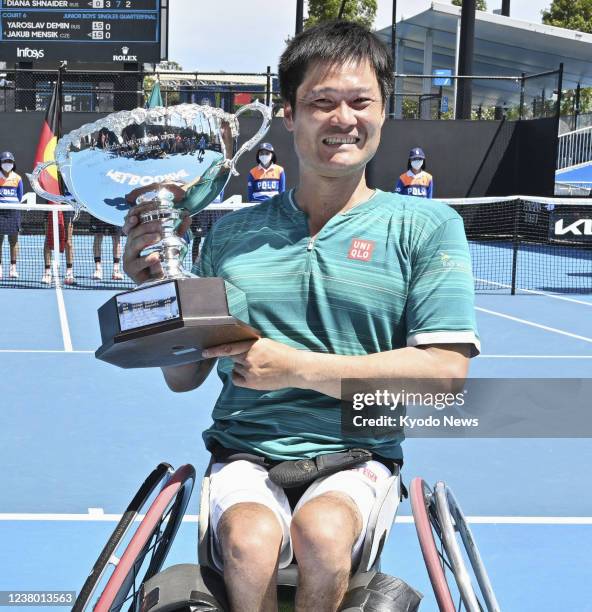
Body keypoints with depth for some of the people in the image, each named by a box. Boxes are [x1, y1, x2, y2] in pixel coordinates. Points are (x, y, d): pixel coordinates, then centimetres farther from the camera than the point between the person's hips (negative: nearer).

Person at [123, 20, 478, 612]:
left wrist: (300, 368, -14)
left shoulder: (427, 227, 2)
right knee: (251, 539, -31)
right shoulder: (232, 233, 10)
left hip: (357, 458, -1)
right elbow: (184, 376, 16)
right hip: (244, 454, 1)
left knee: (322, 532, -33)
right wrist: (154, 292, -4)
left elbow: (444, 374, -8)